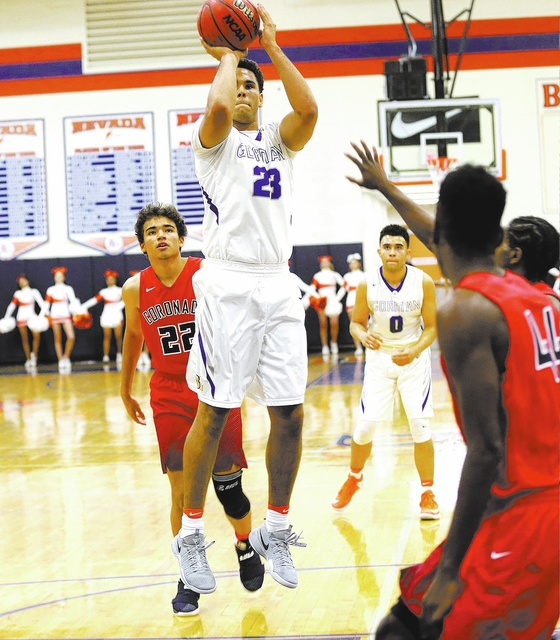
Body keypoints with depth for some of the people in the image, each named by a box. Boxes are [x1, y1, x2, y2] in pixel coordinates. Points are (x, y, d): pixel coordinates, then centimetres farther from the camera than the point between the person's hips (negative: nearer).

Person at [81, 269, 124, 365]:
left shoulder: (119, 290, 4)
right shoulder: (103, 292, 11)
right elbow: (94, 300, 3)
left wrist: (118, 306, -30)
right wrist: (83, 307, -7)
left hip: (117, 315, -2)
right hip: (106, 316, 2)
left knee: (118, 337, -3)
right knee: (107, 337, 1)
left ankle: (119, 355, 11)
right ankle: (105, 357, 3)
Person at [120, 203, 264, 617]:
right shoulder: (135, 289, -1)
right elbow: (133, 337, 15)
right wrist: (126, 391, 21)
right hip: (169, 400, 1)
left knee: (228, 485, 5)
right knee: (181, 492, 0)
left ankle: (246, 547, 34)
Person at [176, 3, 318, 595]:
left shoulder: (278, 140, 18)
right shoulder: (213, 138, 7)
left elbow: (308, 109, -5)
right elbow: (218, 105, -18)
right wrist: (229, 53, 0)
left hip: (278, 285, 4)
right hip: (227, 284, -4)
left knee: (289, 414, 2)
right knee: (213, 413, -2)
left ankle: (274, 529, 18)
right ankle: (191, 534, 9)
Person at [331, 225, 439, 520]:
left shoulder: (424, 282, -14)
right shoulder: (366, 285, -12)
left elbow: (431, 327, -8)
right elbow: (356, 323, -2)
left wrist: (414, 351, -26)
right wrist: (364, 336, -25)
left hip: (414, 359, -1)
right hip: (379, 357, 1)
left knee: (420, 426, -7)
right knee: (365, 425, -1)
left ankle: (427, 493, 8)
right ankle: (354, 478, 27)